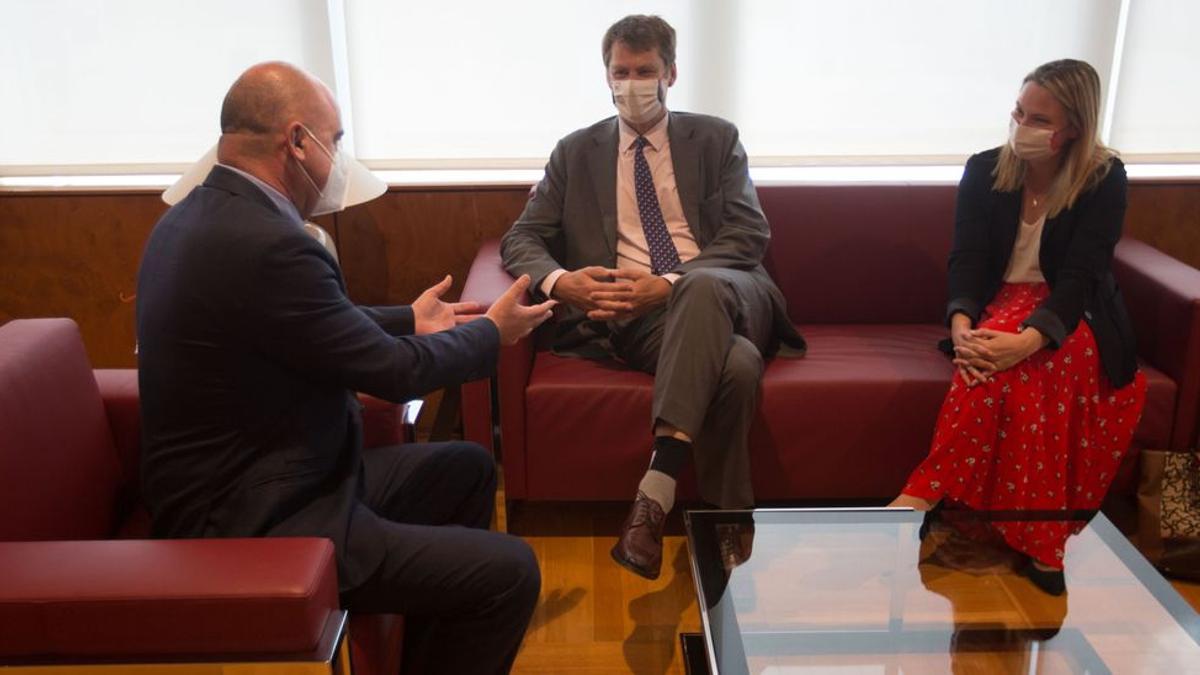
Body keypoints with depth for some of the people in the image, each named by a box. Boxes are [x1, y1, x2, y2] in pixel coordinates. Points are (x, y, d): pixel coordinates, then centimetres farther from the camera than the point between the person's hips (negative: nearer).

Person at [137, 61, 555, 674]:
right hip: (251, 527, -11)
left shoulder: (201, 214, 4)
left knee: (467, 469, 21)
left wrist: (409, 319, 25)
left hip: (241, 482, 11)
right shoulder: (266, 244, -27)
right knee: (509, 572, -14)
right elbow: (396, 371, -17)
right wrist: (492, 333, 1)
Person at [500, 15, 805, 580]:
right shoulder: (576, 152, 18)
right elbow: (520, 240, 12)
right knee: (736, 366, -34)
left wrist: (669, 285, -15)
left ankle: (654, 493, -42)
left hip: (726, 295, 1)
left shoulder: (716, 139, 15)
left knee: (701, 290, -39)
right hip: (632, 316, 0)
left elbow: (749, 235, 3)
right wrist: (560, 281, -14)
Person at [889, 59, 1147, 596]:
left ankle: (922, 496, -36)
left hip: (1073, 312, -2)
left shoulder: (1104, 179, -6)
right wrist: (960, 325, -29)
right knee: (992, 358, -35)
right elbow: (966, 259, -6)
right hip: (1001, 303, 2)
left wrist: (1028, 339, -36)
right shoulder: (984, 171, 1)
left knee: (1025, 363, -37)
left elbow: (1080, 276, -17)